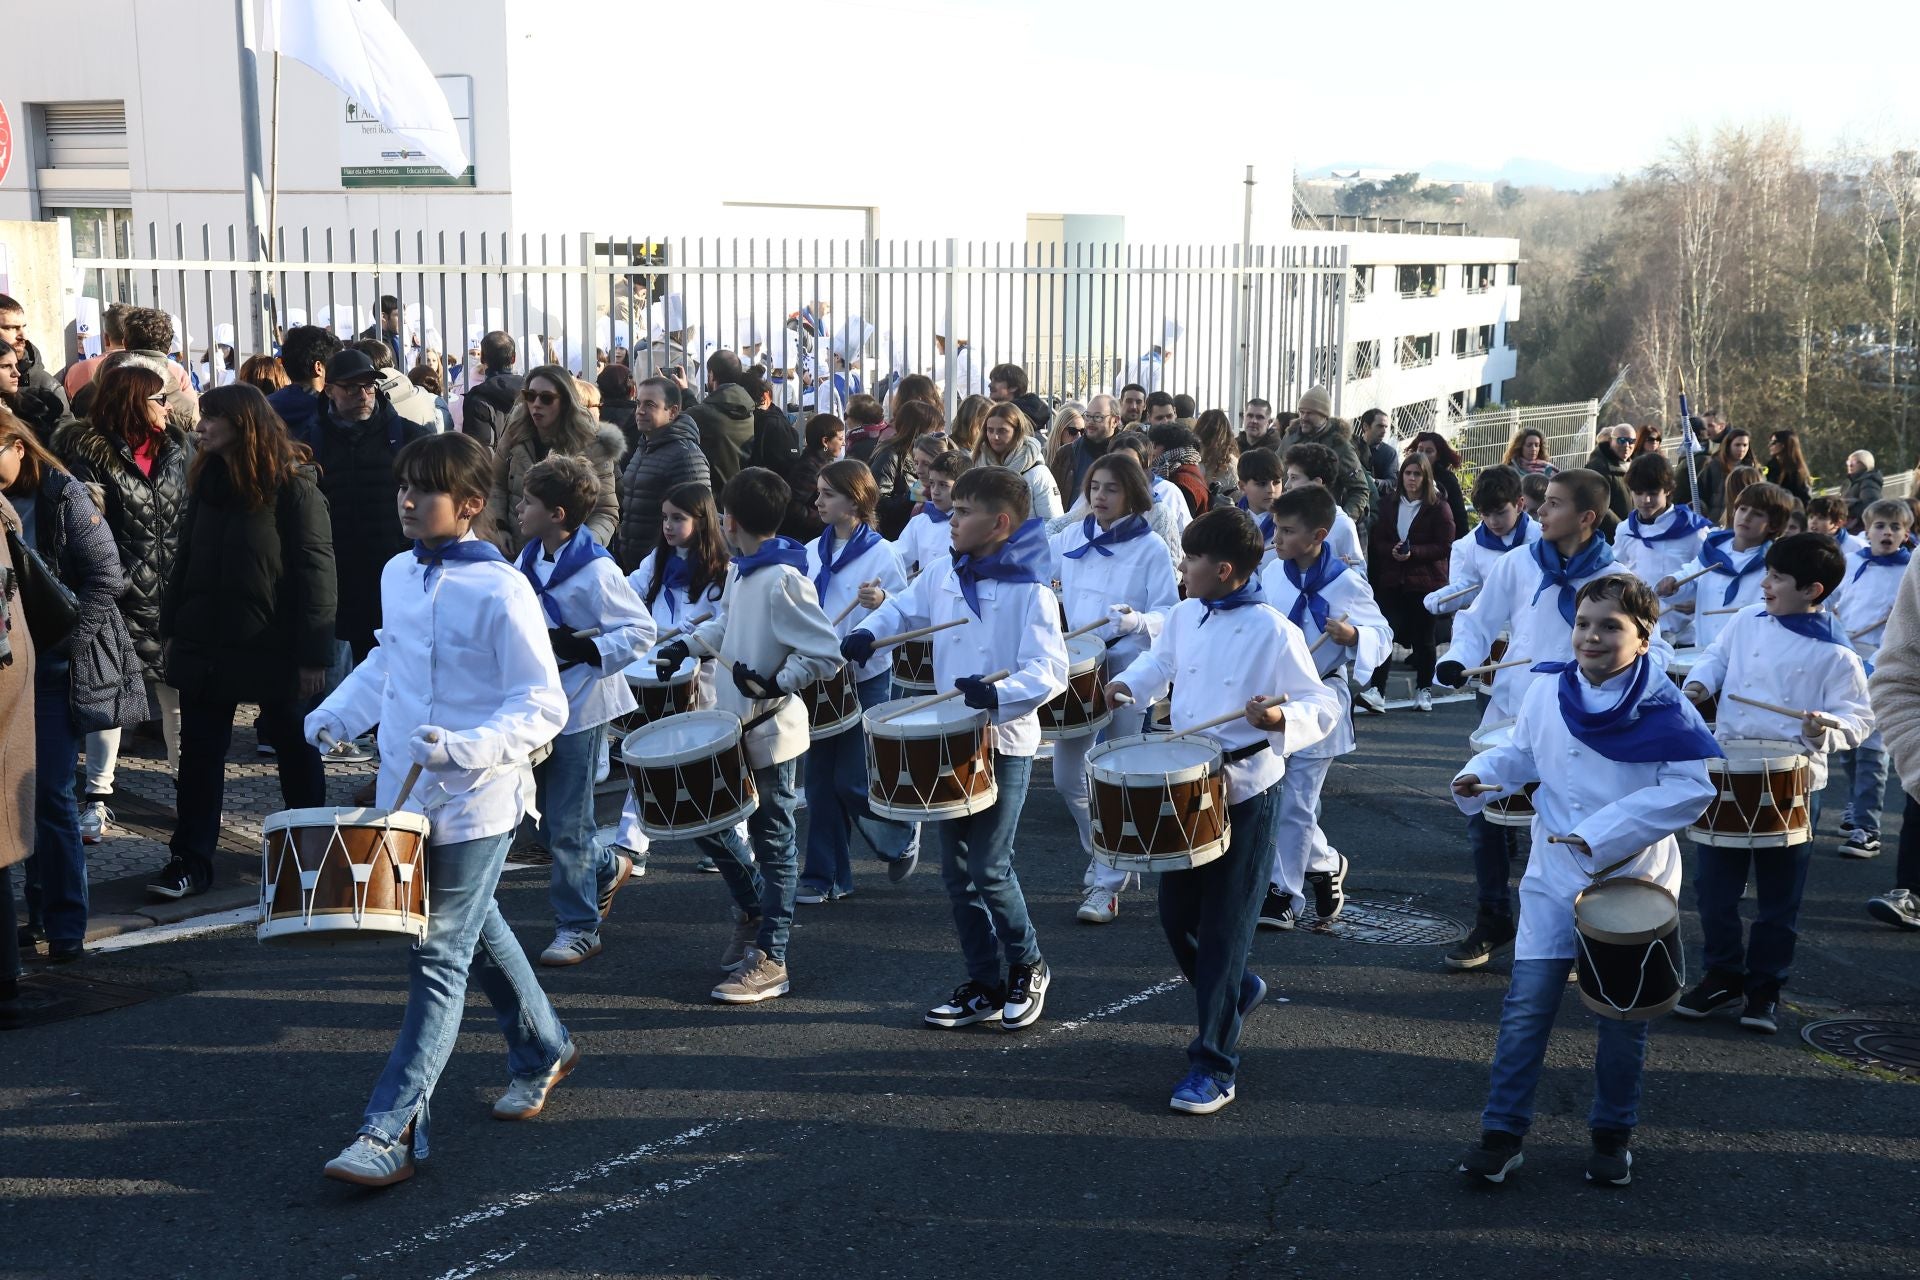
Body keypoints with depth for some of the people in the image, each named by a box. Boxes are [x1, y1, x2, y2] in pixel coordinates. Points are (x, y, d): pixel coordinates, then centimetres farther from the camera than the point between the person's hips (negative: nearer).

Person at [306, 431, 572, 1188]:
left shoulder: (500, 592, -18)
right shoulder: (398, 575, 5)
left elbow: (543, 708, -18)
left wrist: (467, 748, -31)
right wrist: (338, 714, 6)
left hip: (475, 805, -8)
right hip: (407, 796, 8)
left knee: (440, 957, -5)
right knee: (476, 934, 22)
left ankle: (393, 1131, -3)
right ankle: (544, 1052, 43)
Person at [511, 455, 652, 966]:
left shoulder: (594, 571, -19)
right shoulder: (530, 559, 4)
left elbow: (642, 630, -18)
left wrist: (583, 648, -26)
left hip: (580, 709, -8)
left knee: (567, 826, -1)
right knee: (546, 822, 15)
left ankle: (578, 928, 11)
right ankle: (608, 867, 38)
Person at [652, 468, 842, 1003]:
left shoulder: (783, 580, -22)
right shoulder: (742, 571, 6)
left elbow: (826, 654, -23)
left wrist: (774, 683, -27)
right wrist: (688, 645, 10)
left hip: (769, 735, -9)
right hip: (733, 726, 9)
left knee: (771, 843, 1)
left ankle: (769, 960, 10)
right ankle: (754, 907, 36)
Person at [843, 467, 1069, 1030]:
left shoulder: (1031, 593, -14)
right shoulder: (942, 582, 5)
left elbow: (1049, 670, -21)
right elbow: (901, 609, 21)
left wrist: (998, 693, -38)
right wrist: (865, 634, 0)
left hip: (1005, 745, -7)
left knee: (989, 870, -7)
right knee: (955, 871, 9)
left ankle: (1027, 967, 18)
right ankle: (985, 986, 20)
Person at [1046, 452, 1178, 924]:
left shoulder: (1150, 548, -8)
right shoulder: (1071, 537, 6)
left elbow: (1170, 613, -11)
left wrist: (1137, 621, -31)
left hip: (1127, 672, -5)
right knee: (1067, 778, 10)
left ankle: (1107, 884, 10)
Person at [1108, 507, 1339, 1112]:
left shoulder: (1273, 632, -16)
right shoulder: (1184, 616, 3)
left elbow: (1323, 707, -13)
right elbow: (1160, 661, 22)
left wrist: (1281, 717, -33)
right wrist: (1129, 684, 2)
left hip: (1246, 795, -6)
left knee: (1223, 928, -2)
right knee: (1175, 914, 13)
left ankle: (1213, 1067, 7)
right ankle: (1236, 991, 42)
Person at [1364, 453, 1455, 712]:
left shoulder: (1438, 508, -2)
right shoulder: (1390, 506, 10)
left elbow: (1444, 546, -6)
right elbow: (1376, 540, 9)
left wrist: (1413, 552, -18)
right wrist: (1391, 550, -12)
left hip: (1425, 581, -2)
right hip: (1391, 581, 3)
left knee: (1422, 636, 5)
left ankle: (1424, 689, 18)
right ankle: (1376, 687, -12)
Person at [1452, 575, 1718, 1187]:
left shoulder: (1663, 708, -14)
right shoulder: (1546, 693, -2)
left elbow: (1693, 786, -19)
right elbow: (1520, 754, 13)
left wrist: (1606, 830, -24)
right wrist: (1482, 774, -9)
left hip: (1633, 880, -2)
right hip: (1553, 879, 2)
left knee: (1622, 1015, 10)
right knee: (1526, 1005, -2)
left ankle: (1612, 1135, 28)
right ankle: (1502, 1133, 7)